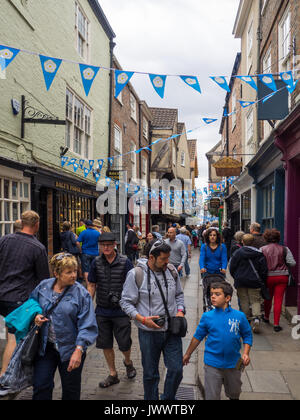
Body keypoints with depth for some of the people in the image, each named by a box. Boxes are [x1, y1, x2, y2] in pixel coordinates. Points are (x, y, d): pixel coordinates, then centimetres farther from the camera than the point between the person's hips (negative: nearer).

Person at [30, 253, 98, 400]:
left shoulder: (81, 293, -14)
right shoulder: (43, 286, -3)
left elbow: (87, 325, -16)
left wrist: (78, 351, -24)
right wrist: (36, 316, -6)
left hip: (70, 348, -2)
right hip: (46, 346, 2)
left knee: (70, 390, 13)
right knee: (41, 385, 5)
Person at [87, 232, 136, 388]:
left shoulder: (125, 262, -8)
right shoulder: (96, 263, 0)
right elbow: (91, 286, 7)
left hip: (121, 311, -3)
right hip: (102, 311, 3)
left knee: (124, 343, 4)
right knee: (105, 344, 10)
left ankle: (128, 362, 38)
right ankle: (113, 374, 29)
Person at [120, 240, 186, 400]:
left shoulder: (171, 271, 2)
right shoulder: (136, 274, -13)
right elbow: (126, 302, -8)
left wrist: (180, 310, -1)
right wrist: (143, 319, -19)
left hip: (172, 330, 4)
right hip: (149, 333, -3)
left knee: (176, 369, 6)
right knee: (150, 373, 12)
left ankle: (168, 398, 32)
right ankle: (151, 399, 35)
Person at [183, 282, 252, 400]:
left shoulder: (239, 316, -6)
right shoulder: (207, 316, -7)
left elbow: (247, 336, 5)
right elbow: (198, 336, 5)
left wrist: (246, 353, -8)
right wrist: (188, 354, 12)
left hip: (233, 364, 2)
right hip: (212, 364, -1)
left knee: (234, 394, 22)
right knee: (212, 396, 4)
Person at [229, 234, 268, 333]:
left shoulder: (237, 253, -5)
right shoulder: (259, 254, -3)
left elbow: (232, 267, 0)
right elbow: (264, 269, -1)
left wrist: (236, 278, 15)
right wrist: (262, 280, 12)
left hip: (241, 281, 0)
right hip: (254, 282, 0)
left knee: (244, 301, 13)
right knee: (255, 300, 5)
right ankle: (256, 318, -16)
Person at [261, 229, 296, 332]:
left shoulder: (262, 249, -6)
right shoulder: (284, 249, -5)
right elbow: (292, 263, -7)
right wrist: (283, 264, 12)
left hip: (268, 277, 1)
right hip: (282, 277, -1)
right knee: (278, 300, 3)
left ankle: (266, 317, 39)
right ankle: (276, 324, 3)